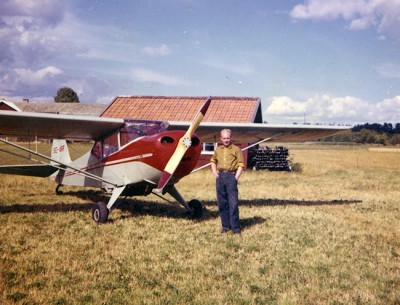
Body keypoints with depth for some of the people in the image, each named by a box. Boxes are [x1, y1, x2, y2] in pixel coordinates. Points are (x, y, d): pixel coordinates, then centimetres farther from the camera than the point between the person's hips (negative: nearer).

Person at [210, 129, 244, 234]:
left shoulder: (236, 149, 2)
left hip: (231, 176, -5)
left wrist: (236, 177, -10)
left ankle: (235, 228, -2)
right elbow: (213, 161, 29)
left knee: (233, 203, -7)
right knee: (222, 203, 7)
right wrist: (214, 172, 14)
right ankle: (225, 226, 17)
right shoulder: (218, 149, 15)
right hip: (220, 177, 5)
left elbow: (241, 165, -2)